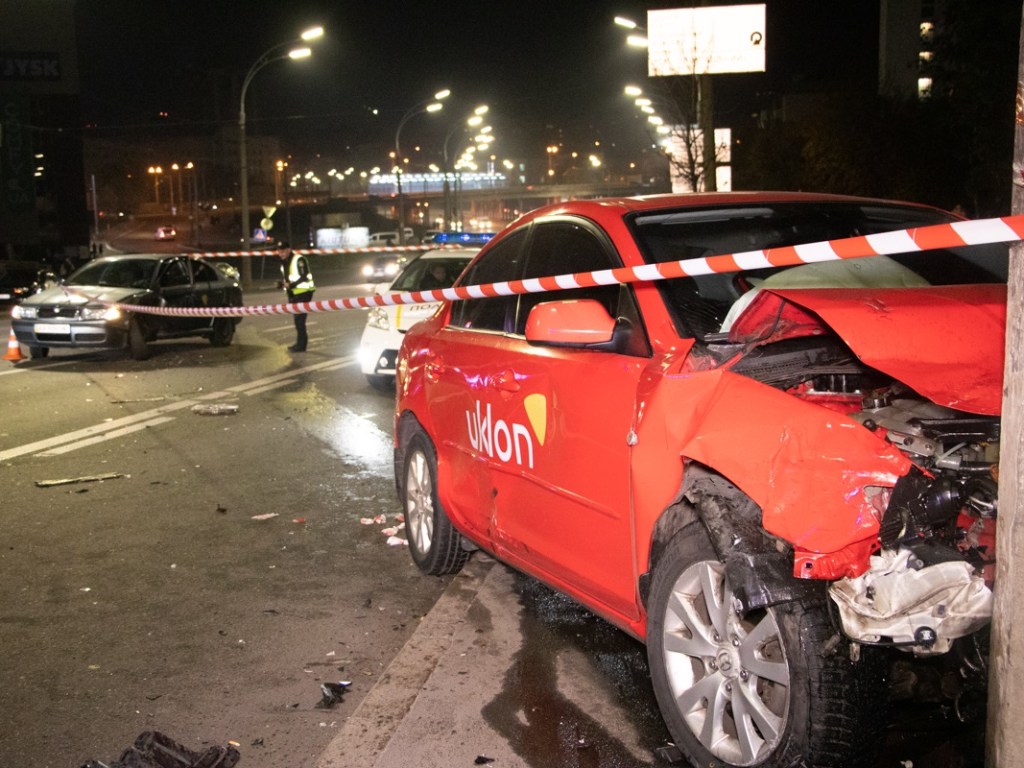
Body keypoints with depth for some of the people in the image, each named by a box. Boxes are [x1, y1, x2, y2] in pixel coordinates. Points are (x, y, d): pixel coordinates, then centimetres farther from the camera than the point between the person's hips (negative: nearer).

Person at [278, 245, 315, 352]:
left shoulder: (299, 260, -14)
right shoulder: (284, 263, 15)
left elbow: (304, 277, -19)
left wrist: (291, 285, -25)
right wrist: (282, 283, 0)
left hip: (303, 292, -9)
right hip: (293, 294, 9)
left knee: (299, 318, -11)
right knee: (297, 318, 13)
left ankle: (301, 344, -7)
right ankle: (301, 342, 23)